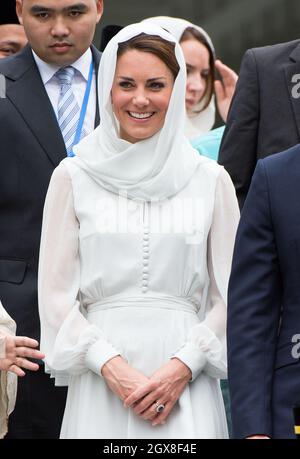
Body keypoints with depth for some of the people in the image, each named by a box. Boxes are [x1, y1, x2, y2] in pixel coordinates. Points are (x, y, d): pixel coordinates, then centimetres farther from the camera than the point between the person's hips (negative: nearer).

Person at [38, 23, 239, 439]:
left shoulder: (210, 179, 8)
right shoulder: (74, 177, 6)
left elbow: (231, 295, 7)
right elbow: (55, 295, 2)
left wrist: (184, 366, -7)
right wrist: (112, 367, -10)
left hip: (185, 382, 0)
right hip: (99, 383, 0)